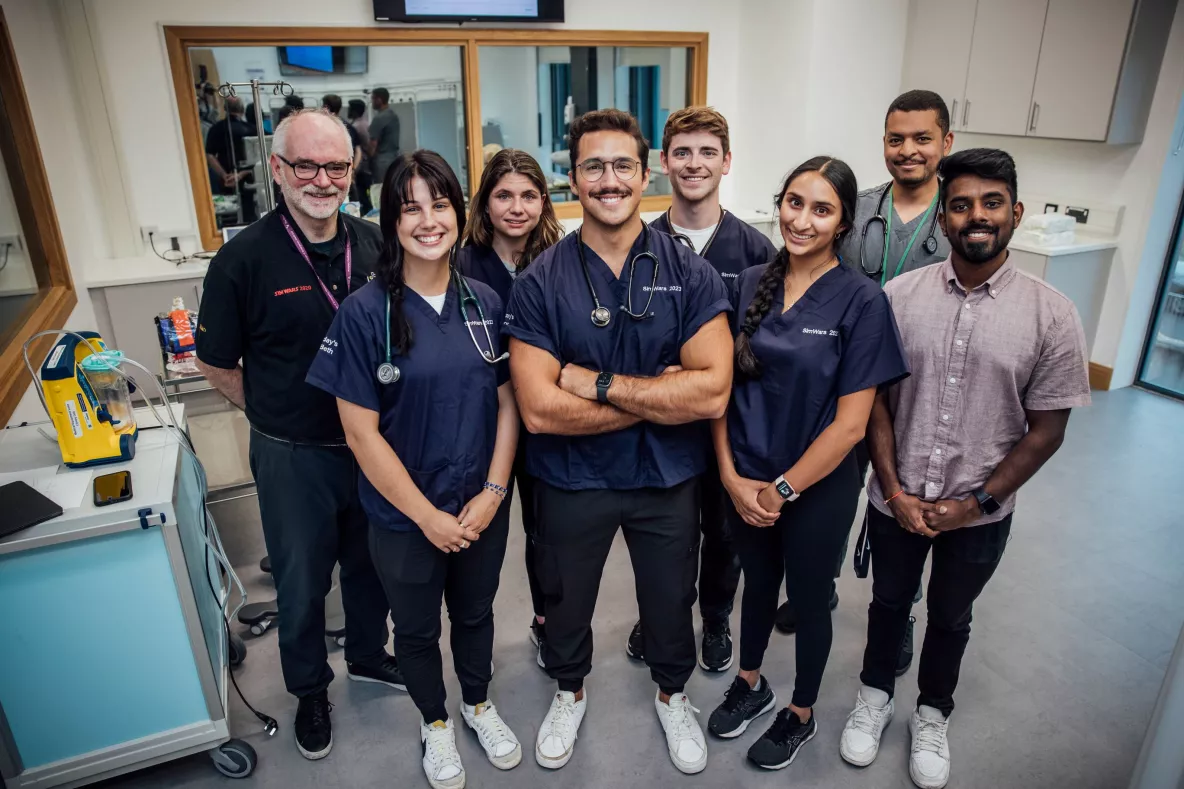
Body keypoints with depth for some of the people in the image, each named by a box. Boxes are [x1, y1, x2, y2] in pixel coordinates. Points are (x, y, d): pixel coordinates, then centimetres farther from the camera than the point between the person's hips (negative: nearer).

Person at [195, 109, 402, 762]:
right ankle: (309, 689, 42)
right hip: (294, 457, -3)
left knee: (371, 562, 22)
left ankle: (368, 655, 49)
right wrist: (276, 415, 0)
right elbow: (215, 363, -3)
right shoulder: (245, 258, -14)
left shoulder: (374, 244, -4)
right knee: (302, 581, 16)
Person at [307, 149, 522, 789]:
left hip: (483, 508, 3)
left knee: (475, 612, 24)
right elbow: (361, 432, -15)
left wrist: (492, 493, -10)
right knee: (417, 629, 20)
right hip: (405, 517, -2)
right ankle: (435, 723, 48)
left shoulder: (485, 303, -4)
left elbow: (507, 403, -1)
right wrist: (428, 516, -14)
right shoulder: (364, 313, -15)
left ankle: (479, 704, 52)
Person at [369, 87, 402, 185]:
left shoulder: (379, 118, -14)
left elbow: (373, 143, -15)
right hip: (394, 156, 9)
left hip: (382, 159, -9)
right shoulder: (394, 115, 12)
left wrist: (369, 160, -6)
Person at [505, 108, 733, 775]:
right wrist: (659, 395, -21)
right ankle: (570, 690, 54)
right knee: (567, 601, 22)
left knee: (671, 600, 22)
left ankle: (673, 693, 53)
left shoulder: (691, 273, -10)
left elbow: (712, 392, -21)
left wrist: (598, 382, -23)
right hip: (572, 480, 0)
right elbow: (539, 410, -21)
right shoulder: (540, 283, -13)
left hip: (668, 478, 1)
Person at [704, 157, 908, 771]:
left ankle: (800, 714, 44)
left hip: (818, 488, -3)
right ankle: (750, 685, 50)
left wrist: (782, 490, -13)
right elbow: (722, 386, -1)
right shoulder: (751, 283, -3)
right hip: (743, 482, 3)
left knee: (808, 599, 18)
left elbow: (850, 424, -16)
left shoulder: (861, 301, -15)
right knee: (758, 584, 24)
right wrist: (732, 476, -9)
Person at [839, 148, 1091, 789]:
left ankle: (932, 715, 47)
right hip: (896, 502, 1)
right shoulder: (899, 295, -10)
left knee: (950, 617, 22)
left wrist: (977, 502, -12)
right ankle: (875, 697, 48)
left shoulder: (1052, 315, -11)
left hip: (980, 514, 0)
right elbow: (874, 399, -6)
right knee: (888, 602, 22)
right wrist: (894, 490, -10)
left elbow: (1046, 429, -7)